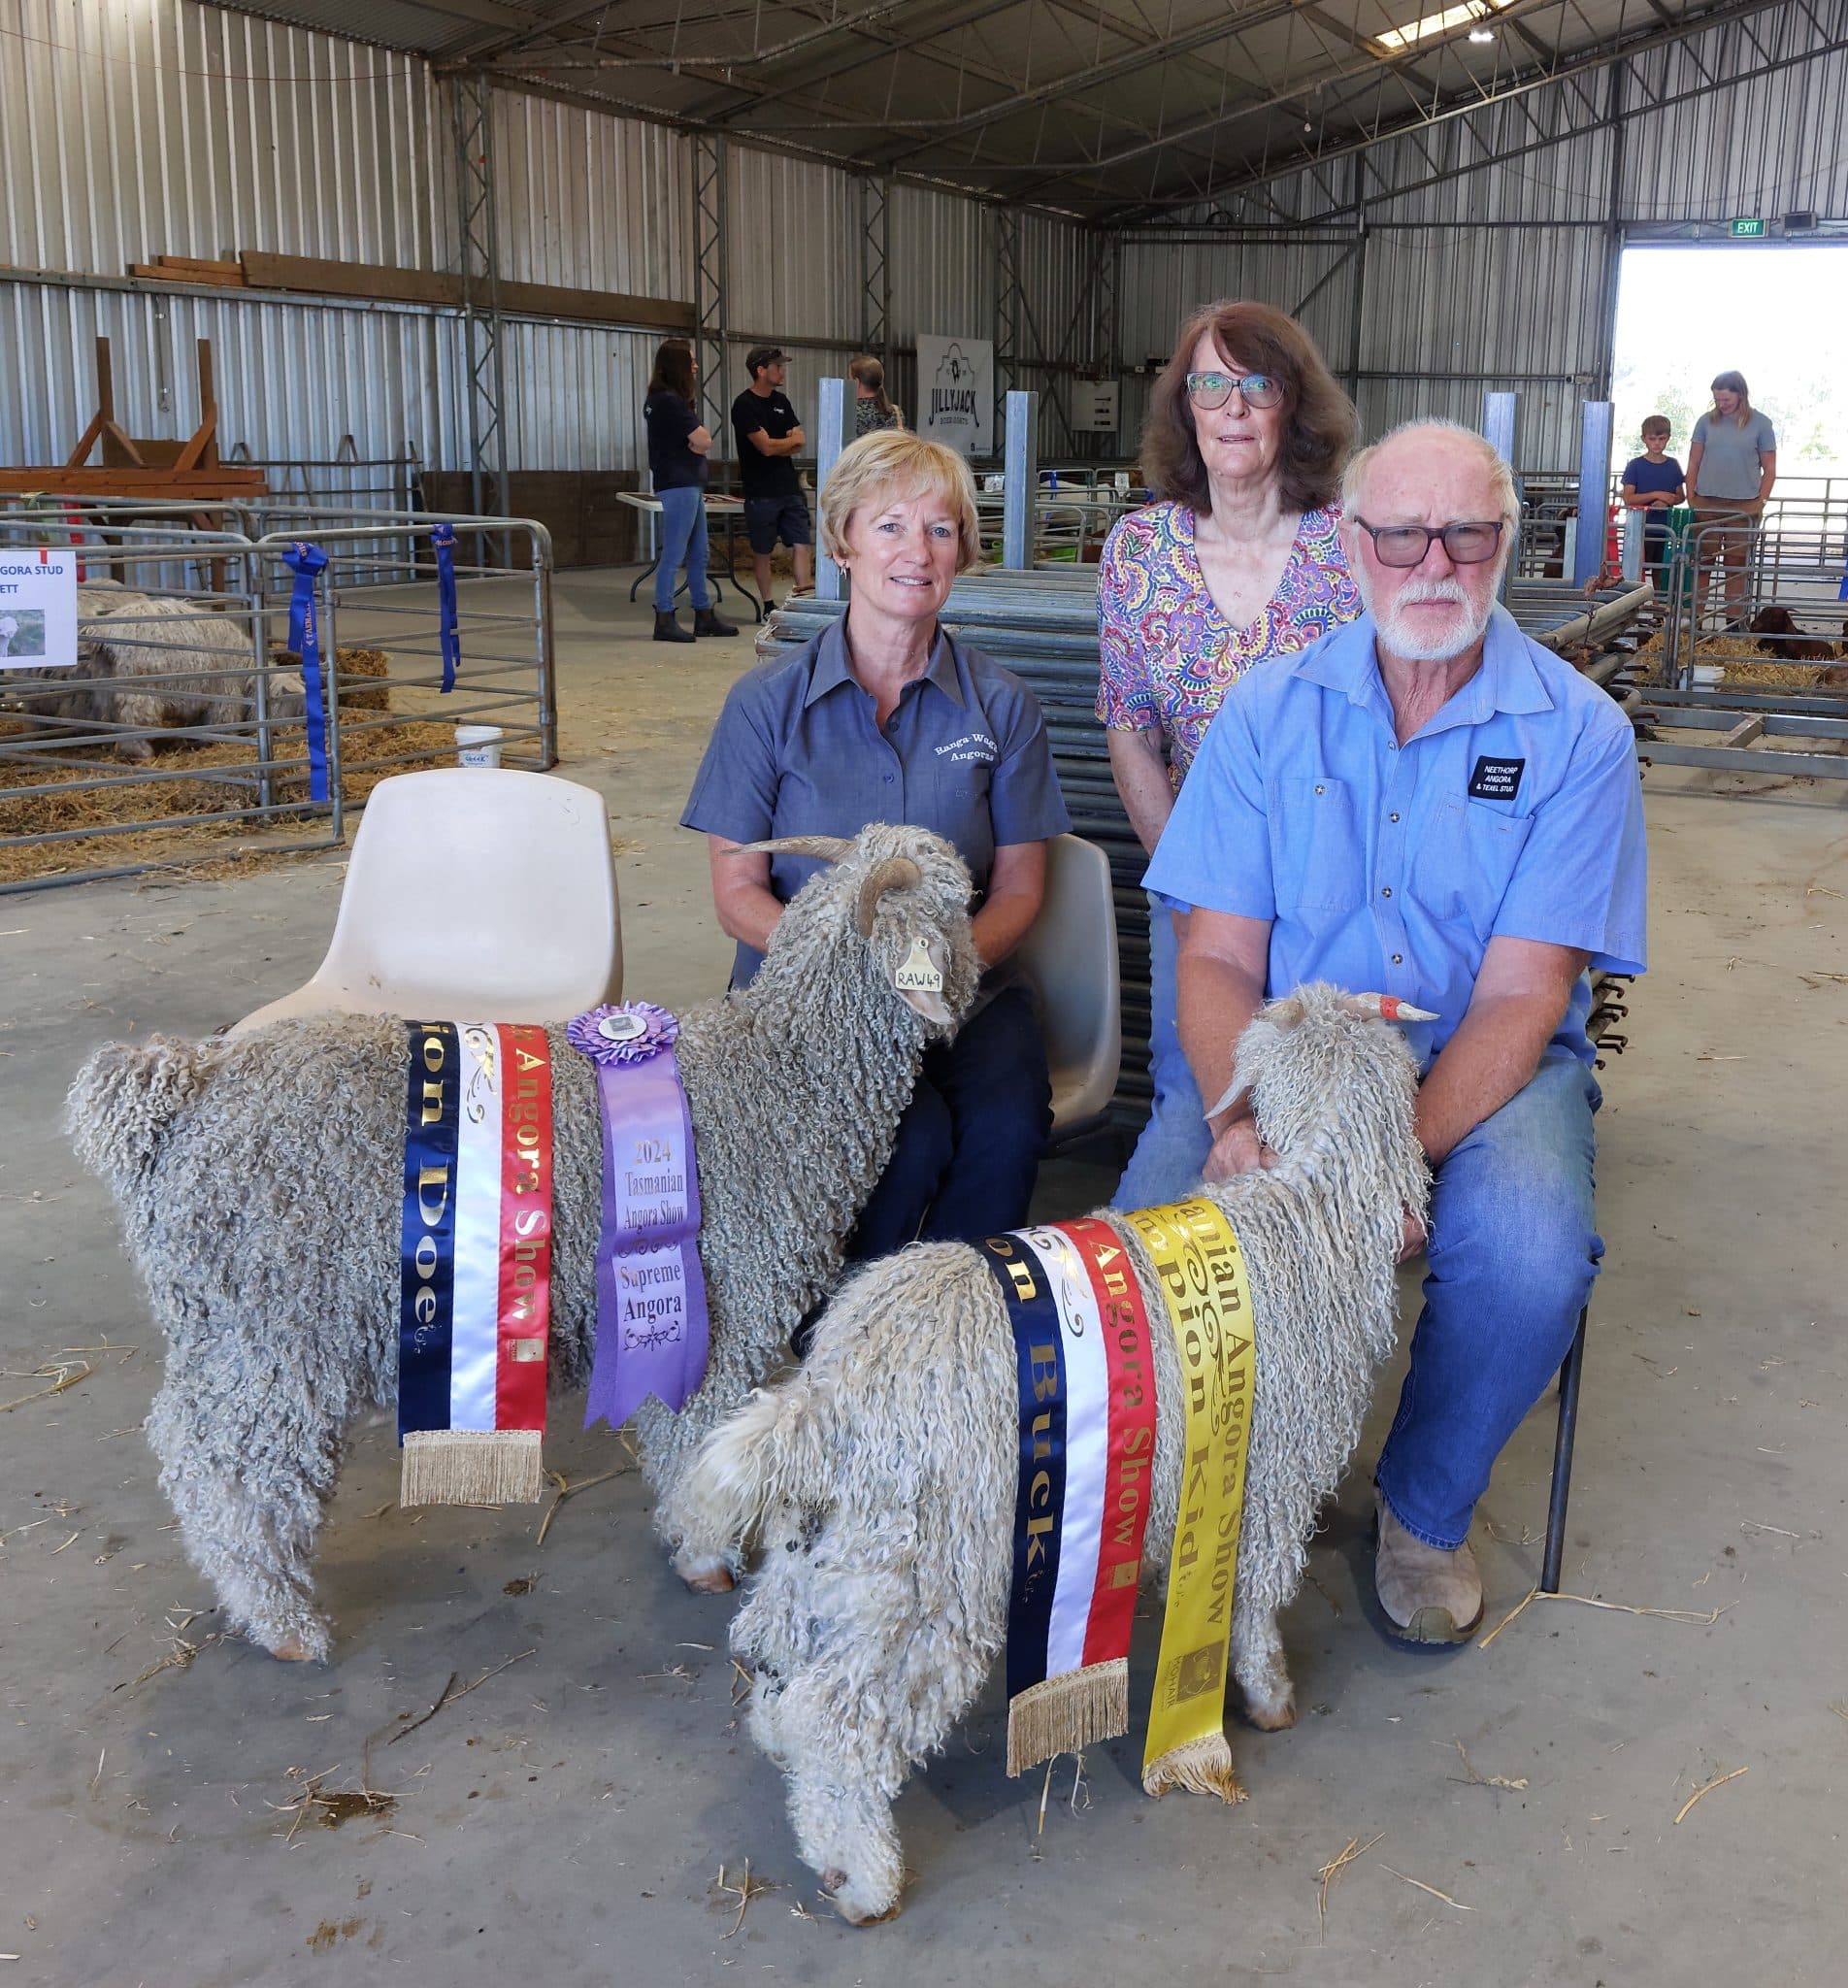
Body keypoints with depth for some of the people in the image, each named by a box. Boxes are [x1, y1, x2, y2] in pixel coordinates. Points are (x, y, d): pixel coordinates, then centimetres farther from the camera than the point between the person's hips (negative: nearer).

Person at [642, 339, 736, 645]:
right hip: (678, 486, -11)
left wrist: (695, 439, -1)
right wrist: (699, 436, 3)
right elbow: (704, 442, -16)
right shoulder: (669, 402, -16)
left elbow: (700, 440, 18)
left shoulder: (661, 400, 16)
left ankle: (704, 615, 20)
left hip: (689, 486, 11)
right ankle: (664, 620, -3)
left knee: (698, 554, 14)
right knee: (673, 556, -7)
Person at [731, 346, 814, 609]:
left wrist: (776, 445, -10)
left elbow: (800, 445, 7)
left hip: (790, 487, 6)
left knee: (802, 544, -3)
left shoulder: (781, 401, 13)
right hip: (761, 492, -6)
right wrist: (792, 440, 1)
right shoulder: (744, 405, -9)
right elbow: (766, 447, -16)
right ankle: (768, 606, 13)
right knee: (762, 551, 4)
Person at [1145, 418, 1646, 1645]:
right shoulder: (1274, 710, 2)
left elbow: (1520, 998, -11)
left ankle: (1428, 1509, 2)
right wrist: (1243, 1118, -23)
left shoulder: (1576, 732, -5)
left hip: (1486, 1071, -1)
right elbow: (1219, 957, -2)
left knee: (1529, 1260, -32)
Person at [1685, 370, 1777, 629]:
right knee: (1701, 563, 1)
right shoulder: (1707, 421, 6)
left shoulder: (1760, 424, 3)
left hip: (1744, 507, -1)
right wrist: (1691, 498, 1)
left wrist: (1760, 502, -4)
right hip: (1707, 504, 1)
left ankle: (1734, 622, 9)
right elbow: (1693, 464, 10)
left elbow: (1769, 469, 6)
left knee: (1736, 566, 4)